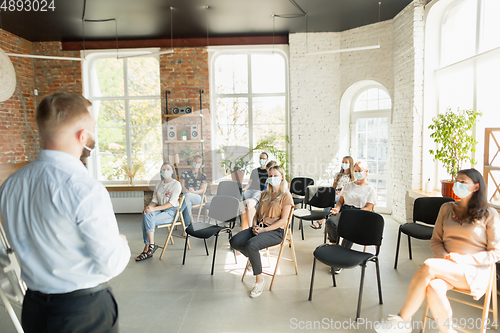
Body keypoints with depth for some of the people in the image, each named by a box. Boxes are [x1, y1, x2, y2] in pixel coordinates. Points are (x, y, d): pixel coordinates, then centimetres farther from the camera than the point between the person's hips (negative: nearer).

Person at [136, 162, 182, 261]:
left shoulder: (176, 184, -4)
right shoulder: (159, 185, 16)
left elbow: (172, 203, -13)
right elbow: (155, 200, 13)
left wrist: (154, 208, -22)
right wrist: (149, 207, -12)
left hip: (171, 212, -5)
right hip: (160, 209, 6)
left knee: (146, 220, -25)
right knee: (146, 215, -27)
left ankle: (150, 246, -17)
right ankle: (151, 245, -24)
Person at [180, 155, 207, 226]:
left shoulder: (203, 176, 12)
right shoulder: (185, 173, 14)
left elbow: (202, 190, 2)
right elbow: (182, 185, 4)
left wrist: (193, 191, -21)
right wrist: (186, 190, -22)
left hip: (197, 197, 0)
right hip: (186, 196, 0)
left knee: (187, 196, -39)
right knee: (188, 203, -41)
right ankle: (187, 225, -43)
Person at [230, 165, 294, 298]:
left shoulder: (286, 196, -1)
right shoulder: (264, 194, 20)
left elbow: (283, 220, -9)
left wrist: (263, 229, -16)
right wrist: (254, 225, -2)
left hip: (275, 231, -6)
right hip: (259, 227, 7)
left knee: (251, 244, -33)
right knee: (234, 241, -17)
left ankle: (259, 279, -14)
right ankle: (253, 257, 12)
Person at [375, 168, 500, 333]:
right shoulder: (447, 208, 13)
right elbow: (435, 241, 12)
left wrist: (463, 259, -13)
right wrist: (445, 257, -9)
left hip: (474, 270, -3)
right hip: (446, 267, 3)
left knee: (428, 266, -32)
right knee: (434, 288, -34)